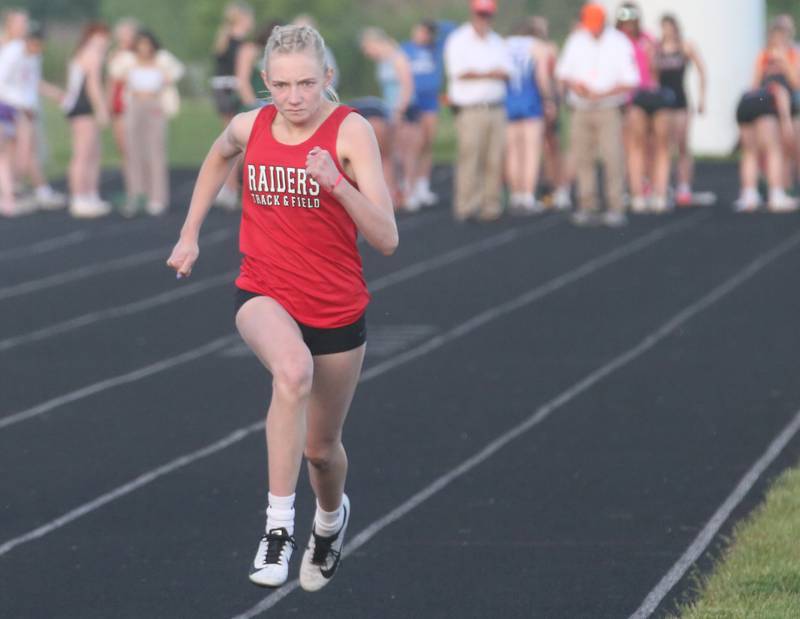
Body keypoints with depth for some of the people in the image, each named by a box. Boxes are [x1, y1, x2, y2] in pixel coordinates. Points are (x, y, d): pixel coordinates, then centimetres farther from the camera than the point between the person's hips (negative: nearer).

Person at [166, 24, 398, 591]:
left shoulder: (351, 131, -16)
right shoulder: (250, 127, -6)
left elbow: (386, 239, -22)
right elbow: (219, 158, 22)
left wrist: (338, 183, -35)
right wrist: (191, 233, 19)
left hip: (337, 308, 0)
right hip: (265, 295, 0)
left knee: (322, 447, 15)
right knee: (293, 370, -36)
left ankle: (331, 516, 51)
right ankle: (279, 524, -32)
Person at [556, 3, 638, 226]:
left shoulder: (619, 43, -4)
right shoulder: (575, 41, 9)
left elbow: (630, 82, -6)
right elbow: (562, 72, 15)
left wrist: (602, 94, -17)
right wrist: (573, 84, -7)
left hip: (608, 109, -4)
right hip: (581, 110, 4)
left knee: (613, 158, -10)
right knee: (582, 158, 2)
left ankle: (616, 208, -9)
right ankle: (586, 207, 8)